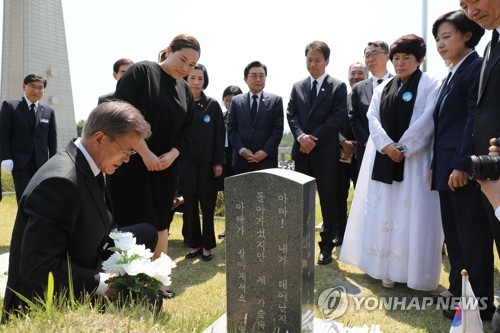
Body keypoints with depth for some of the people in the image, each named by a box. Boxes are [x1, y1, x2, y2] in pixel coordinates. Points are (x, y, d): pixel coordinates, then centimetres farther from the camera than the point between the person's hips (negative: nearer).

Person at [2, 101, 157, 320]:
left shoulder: (89, 167, 0)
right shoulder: (60, 181, -29)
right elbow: (38, 267, -30)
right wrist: (103, 284, -25)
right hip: (47, 302, -9)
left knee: (146, 233, 9)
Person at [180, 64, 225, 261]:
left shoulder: (213, 105, 3)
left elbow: (219, 135, 0)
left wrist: (218, 162, -6)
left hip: (207, 164, 0)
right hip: (186, 164, 1)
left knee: (207, 207, 4)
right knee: (189, 206, 7)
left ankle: (207, 246, 17)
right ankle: (194, 244, 20)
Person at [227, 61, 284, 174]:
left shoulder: (276, 100, 7)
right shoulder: (236, 101, 12)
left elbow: (278, 129, 0)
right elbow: (231, 129, 6)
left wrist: (265, 151, -11)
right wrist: (241, 150, -9)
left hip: (267, 160, -1)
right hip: (241, 160, 1)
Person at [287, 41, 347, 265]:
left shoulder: (338, 87, 1)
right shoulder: (297, 87, 13)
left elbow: (337, 118, -8)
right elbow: (291, 115, 5)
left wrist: (314, 138, -14)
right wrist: (301, 136, -12)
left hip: (326, 153, -3)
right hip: (302, 152, 4)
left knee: (328, 201, 4)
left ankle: (326, 246, 16)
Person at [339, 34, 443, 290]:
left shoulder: (430, 85, 1)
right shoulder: (383, 88, 16)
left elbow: (427, 121, -10)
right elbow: (373, 117, 4)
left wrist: (402, 147, -15)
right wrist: (387, 146, -12)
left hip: (414, 159, -4)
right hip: (382, 158, 5)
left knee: (411, 214, -3)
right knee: (383, 212, 6)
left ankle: (411, 270, 8)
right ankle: (386, 266, 17)